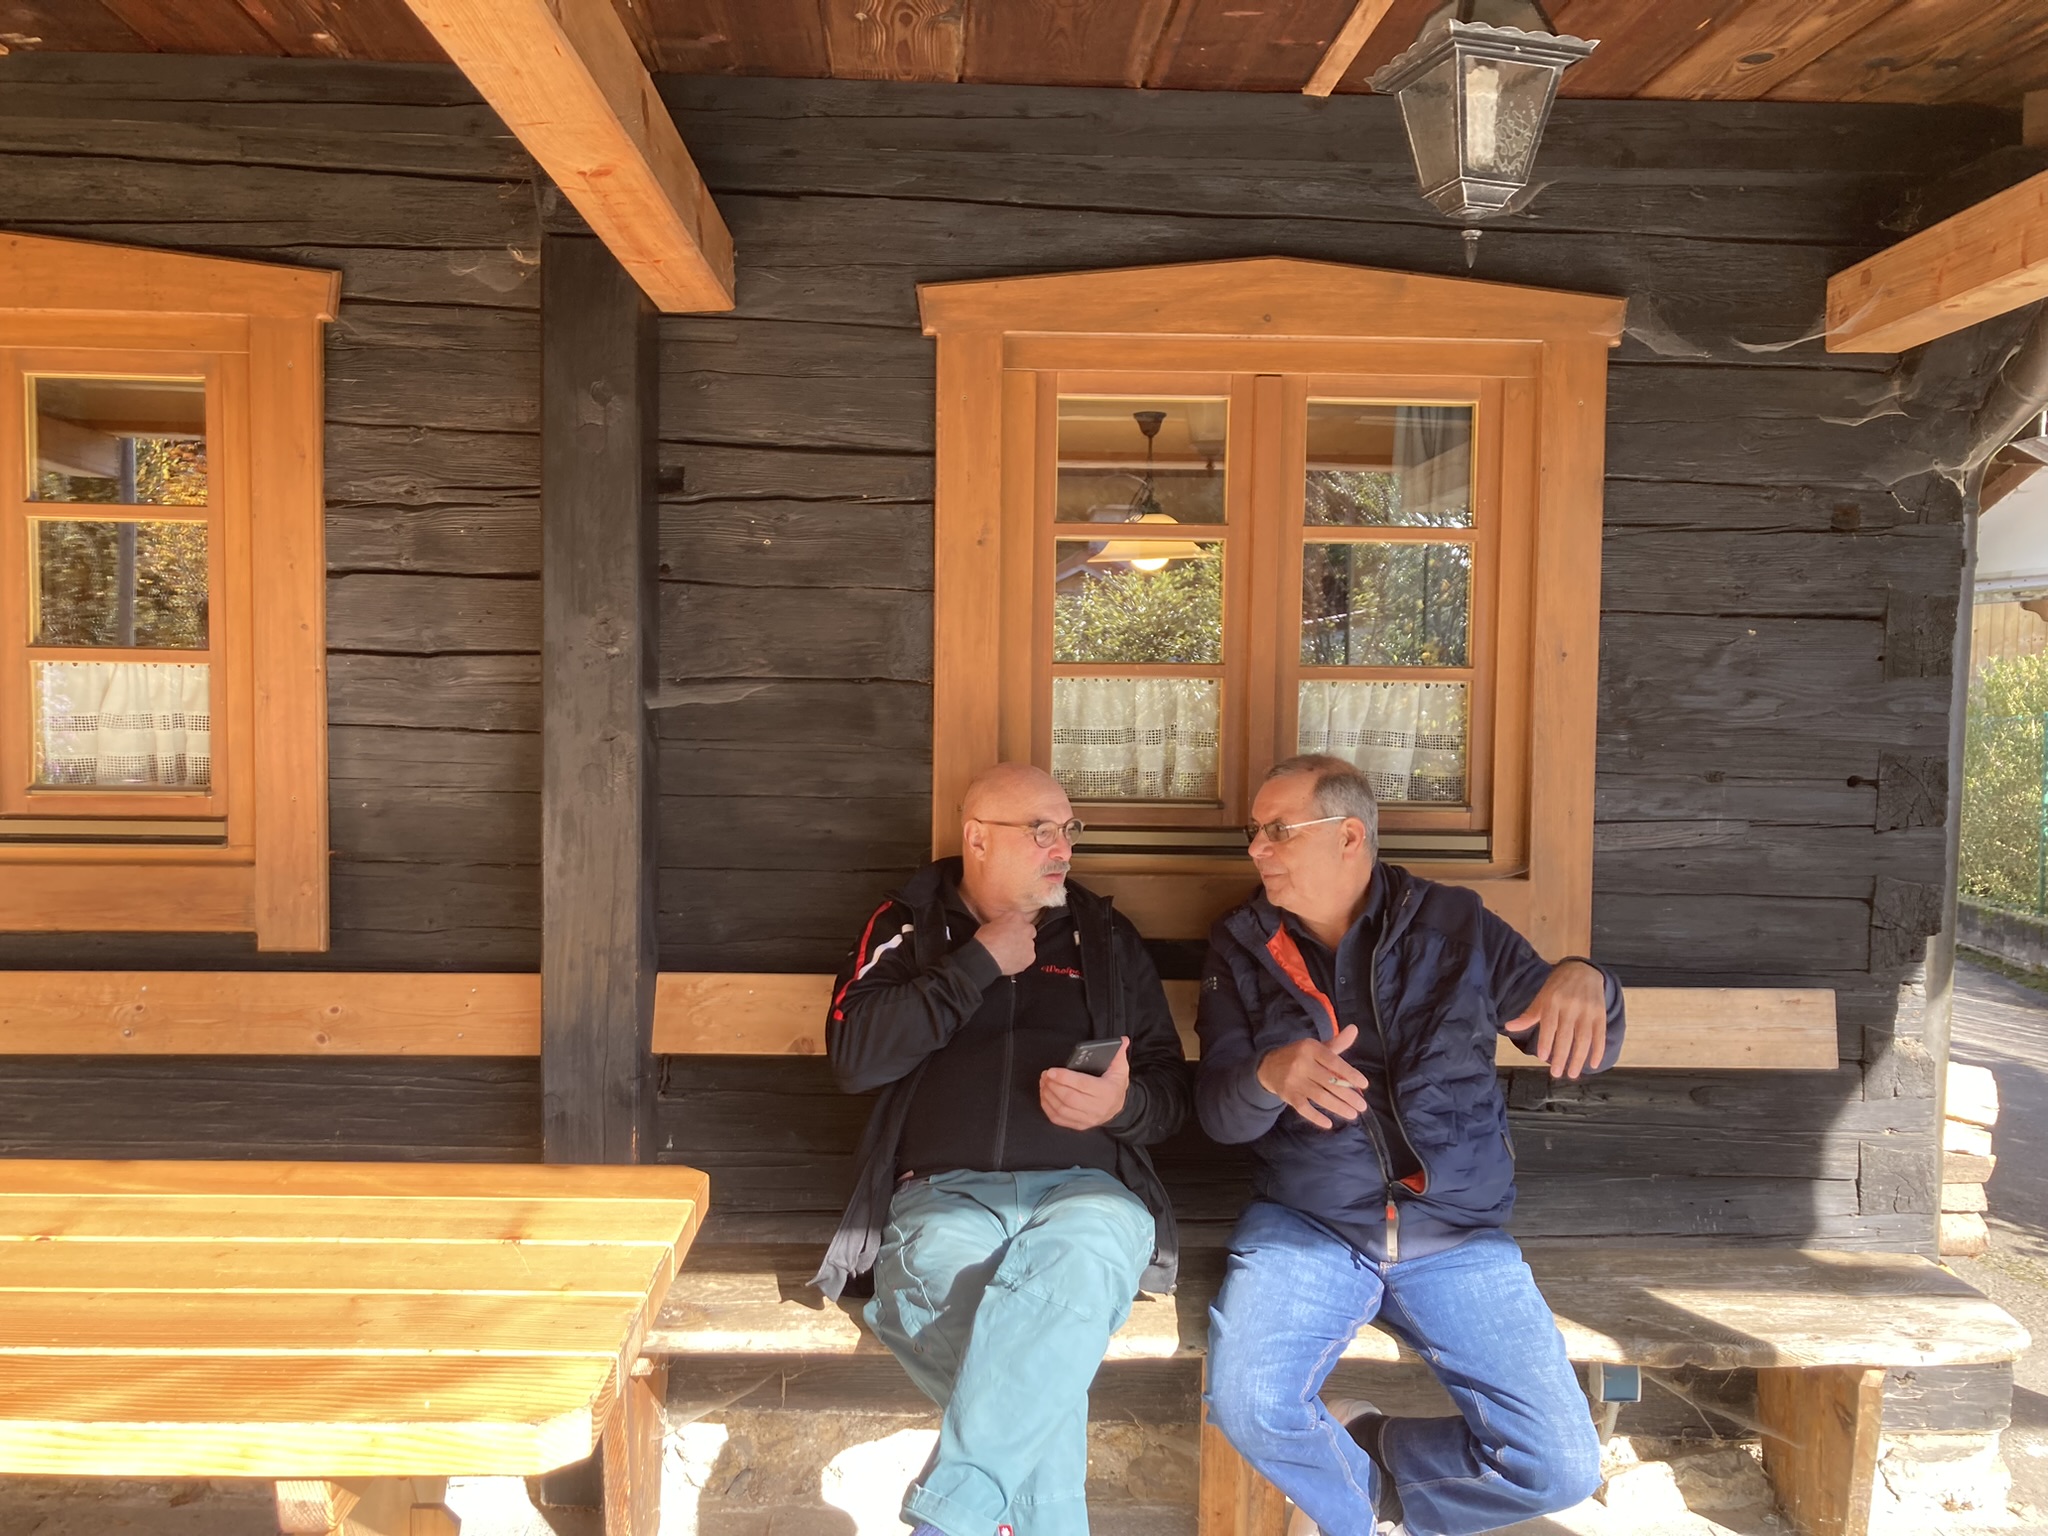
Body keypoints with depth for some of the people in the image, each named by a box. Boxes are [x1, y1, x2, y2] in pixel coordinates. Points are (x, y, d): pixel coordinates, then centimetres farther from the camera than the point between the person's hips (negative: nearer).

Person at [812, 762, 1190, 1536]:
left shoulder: (1107, 936, 18)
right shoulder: (908, 925, 13)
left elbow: (1170, 1088, 16)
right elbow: (853, 1056, -3)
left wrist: (1122, 1106, -9)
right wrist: (979, 964, -4)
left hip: (1084, 1187, 1)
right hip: (946, 1191, 0)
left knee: (1081, 1246, -37)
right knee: (941, 1266, -37)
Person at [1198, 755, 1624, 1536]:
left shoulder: (1455, 925, 4)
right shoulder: (1241, 947, 4)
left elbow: (1588, 1052, 7)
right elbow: (1218, 1110, -2)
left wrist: (1583, 979, -18)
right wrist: (1270, 1077, -27)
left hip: (1457, 1236, 1)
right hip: (1303, 1226, 0)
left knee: (1561, 1466, -12)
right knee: (1246, 1404, -26)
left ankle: (1371, 1457, 16)